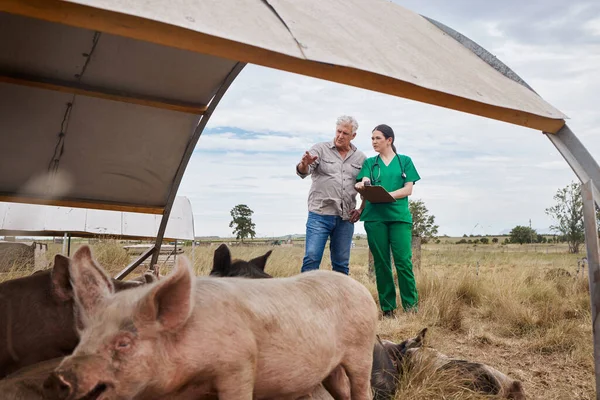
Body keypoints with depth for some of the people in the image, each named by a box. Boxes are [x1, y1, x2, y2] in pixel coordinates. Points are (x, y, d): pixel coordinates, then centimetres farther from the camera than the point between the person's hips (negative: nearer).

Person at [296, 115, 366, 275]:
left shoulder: (360, 158, 12)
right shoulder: (320, 149, 4)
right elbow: (303, 172, -10)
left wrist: (361, 209, 3)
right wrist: (304, 165, -33)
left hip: (346, 219, 3)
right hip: (320, 215, -3)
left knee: (341, 263, 8)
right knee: (312, 258, -9)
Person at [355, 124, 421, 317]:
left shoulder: (405, 161, 12)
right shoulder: (370, 162, 15)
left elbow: (408, 189, 3)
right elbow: (365, 185, 1)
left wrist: (388, 195, -15)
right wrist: (362, 185, -24)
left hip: (399, 216, -1)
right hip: (375, 217, 2)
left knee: (403, 261, -10)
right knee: (381, 263, 2)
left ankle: (411, 306, 0)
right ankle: (387, 308, 10)